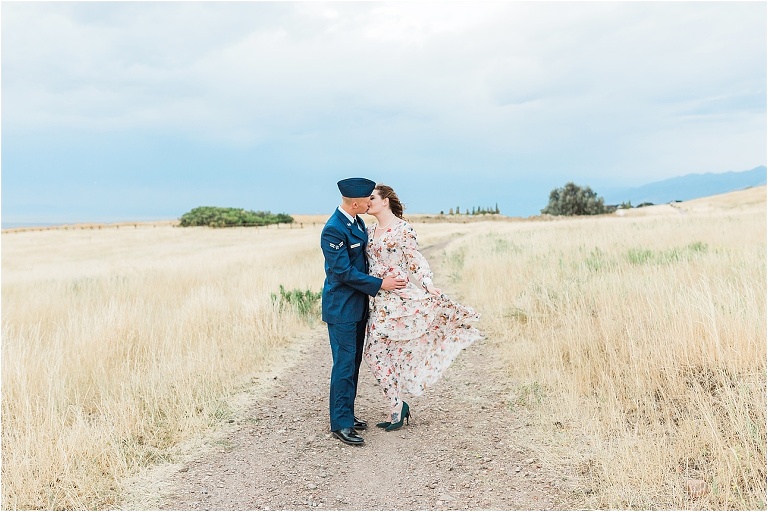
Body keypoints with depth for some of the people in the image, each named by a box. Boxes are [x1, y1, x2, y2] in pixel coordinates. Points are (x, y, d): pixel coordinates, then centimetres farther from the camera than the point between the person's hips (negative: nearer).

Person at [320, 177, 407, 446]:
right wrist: (379, 284, -18)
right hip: (341, 307, -9)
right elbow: (343, 271, -22)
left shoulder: (357, 222, 8)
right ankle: (340, 424, 5)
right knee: (344, 364, -4)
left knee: (354, 361, 15)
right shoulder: (333, 230, -21)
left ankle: (346, 413, 26)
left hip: (358, 304, 9)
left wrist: (380, 278, 8)